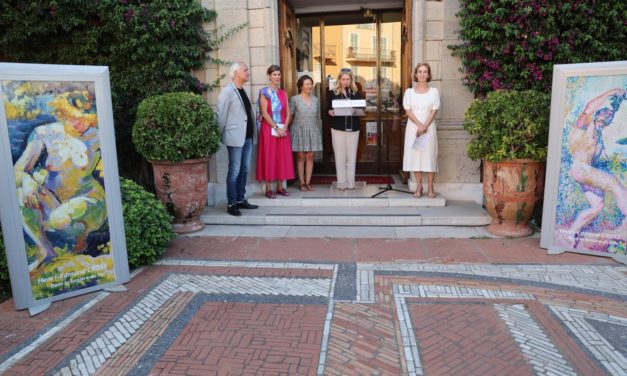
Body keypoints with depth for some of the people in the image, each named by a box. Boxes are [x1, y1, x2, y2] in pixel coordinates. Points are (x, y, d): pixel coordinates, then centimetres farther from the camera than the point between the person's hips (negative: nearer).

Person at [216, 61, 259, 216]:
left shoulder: (243, 91, 15)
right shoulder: (227, 91, -10)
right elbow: (221, 115, -11)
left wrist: (252, 133, 11)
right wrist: (221, 135, -9)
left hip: (247, 137, 8)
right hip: (235, 137, -8)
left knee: (244, 170, 13)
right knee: (234, 171, -3)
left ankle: (241, 200, 23)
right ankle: (231, 204, 6)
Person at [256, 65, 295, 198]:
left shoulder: (283, 93, 13)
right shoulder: (264, 92, -3)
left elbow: (287, 113, 8)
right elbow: (264, 113, -11)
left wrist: (284, 127, -7)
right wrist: (276, 128, -16)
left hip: (283, 129, 5)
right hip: (269, 129, -5)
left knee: (282, 157, 6)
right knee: (268, 157, -3)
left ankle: (280, 187, 14)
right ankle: (268, 188, 1)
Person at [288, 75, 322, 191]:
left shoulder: (315, 99, 10)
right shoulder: (294, 99, -2)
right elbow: (290, 116, -2)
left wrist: (314, 127, 12)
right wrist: (289, 128, -5)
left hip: (312, 131, 4)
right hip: (299, 131, -3)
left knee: (310, 157, 2)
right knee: (300, 157, -1)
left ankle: (308, 182, 8)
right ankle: (302, 183, 4)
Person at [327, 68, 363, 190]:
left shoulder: (356, 93, 11)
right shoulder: (333, 93, 5)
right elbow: (328, 109, 4)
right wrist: (331, 112, -17)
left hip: (353, 128, 2)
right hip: (338, 128, -2)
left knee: (351, 156, 3)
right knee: (340, 156, -1)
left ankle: (350, 182, 10)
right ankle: (341, 182, 6)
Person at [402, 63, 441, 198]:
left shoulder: (434, 91, 4)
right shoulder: (409, 92, 5)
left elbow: (434, 111, -2)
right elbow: (408, 111, -2)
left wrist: (425, 127, -14)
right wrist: (419, 125, -14)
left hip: (429, 128, -1)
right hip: (413, 127, 1)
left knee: (429, 155, -1)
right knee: (415, 155, 0)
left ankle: (430, 187, 6)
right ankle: (419, 187, 8)